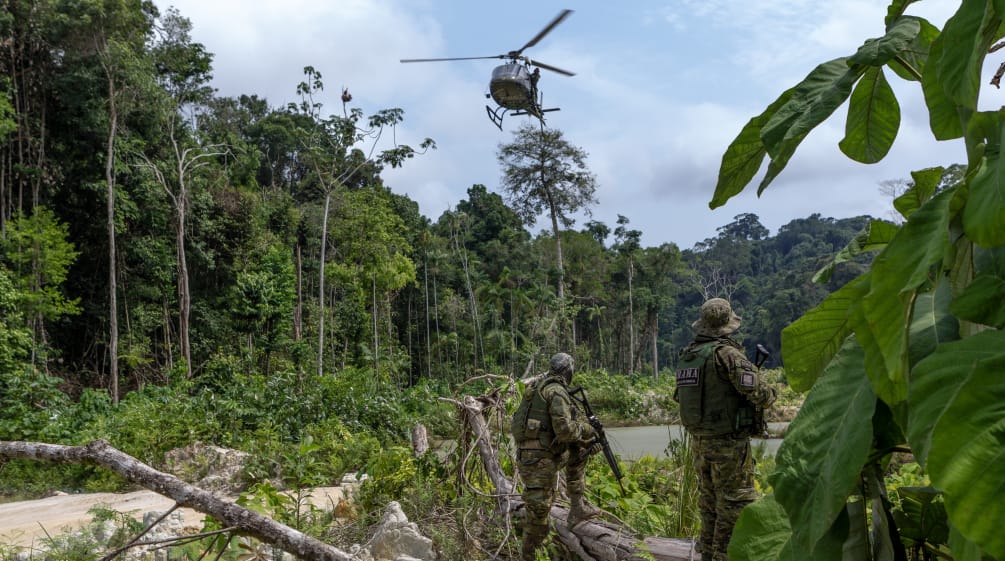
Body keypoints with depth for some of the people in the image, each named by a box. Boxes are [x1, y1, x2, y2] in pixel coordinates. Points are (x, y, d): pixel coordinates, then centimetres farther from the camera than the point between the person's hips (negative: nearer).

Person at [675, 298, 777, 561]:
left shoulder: (686, 356, 5)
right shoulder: (727, 354, -17)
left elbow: (680, 396, 16)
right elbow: (758, 394, -20)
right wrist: (770, 393, 2)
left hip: (699, 441, 7)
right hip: (729, 443, -7)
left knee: (709, 502, 19)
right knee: (734, 504, 2)